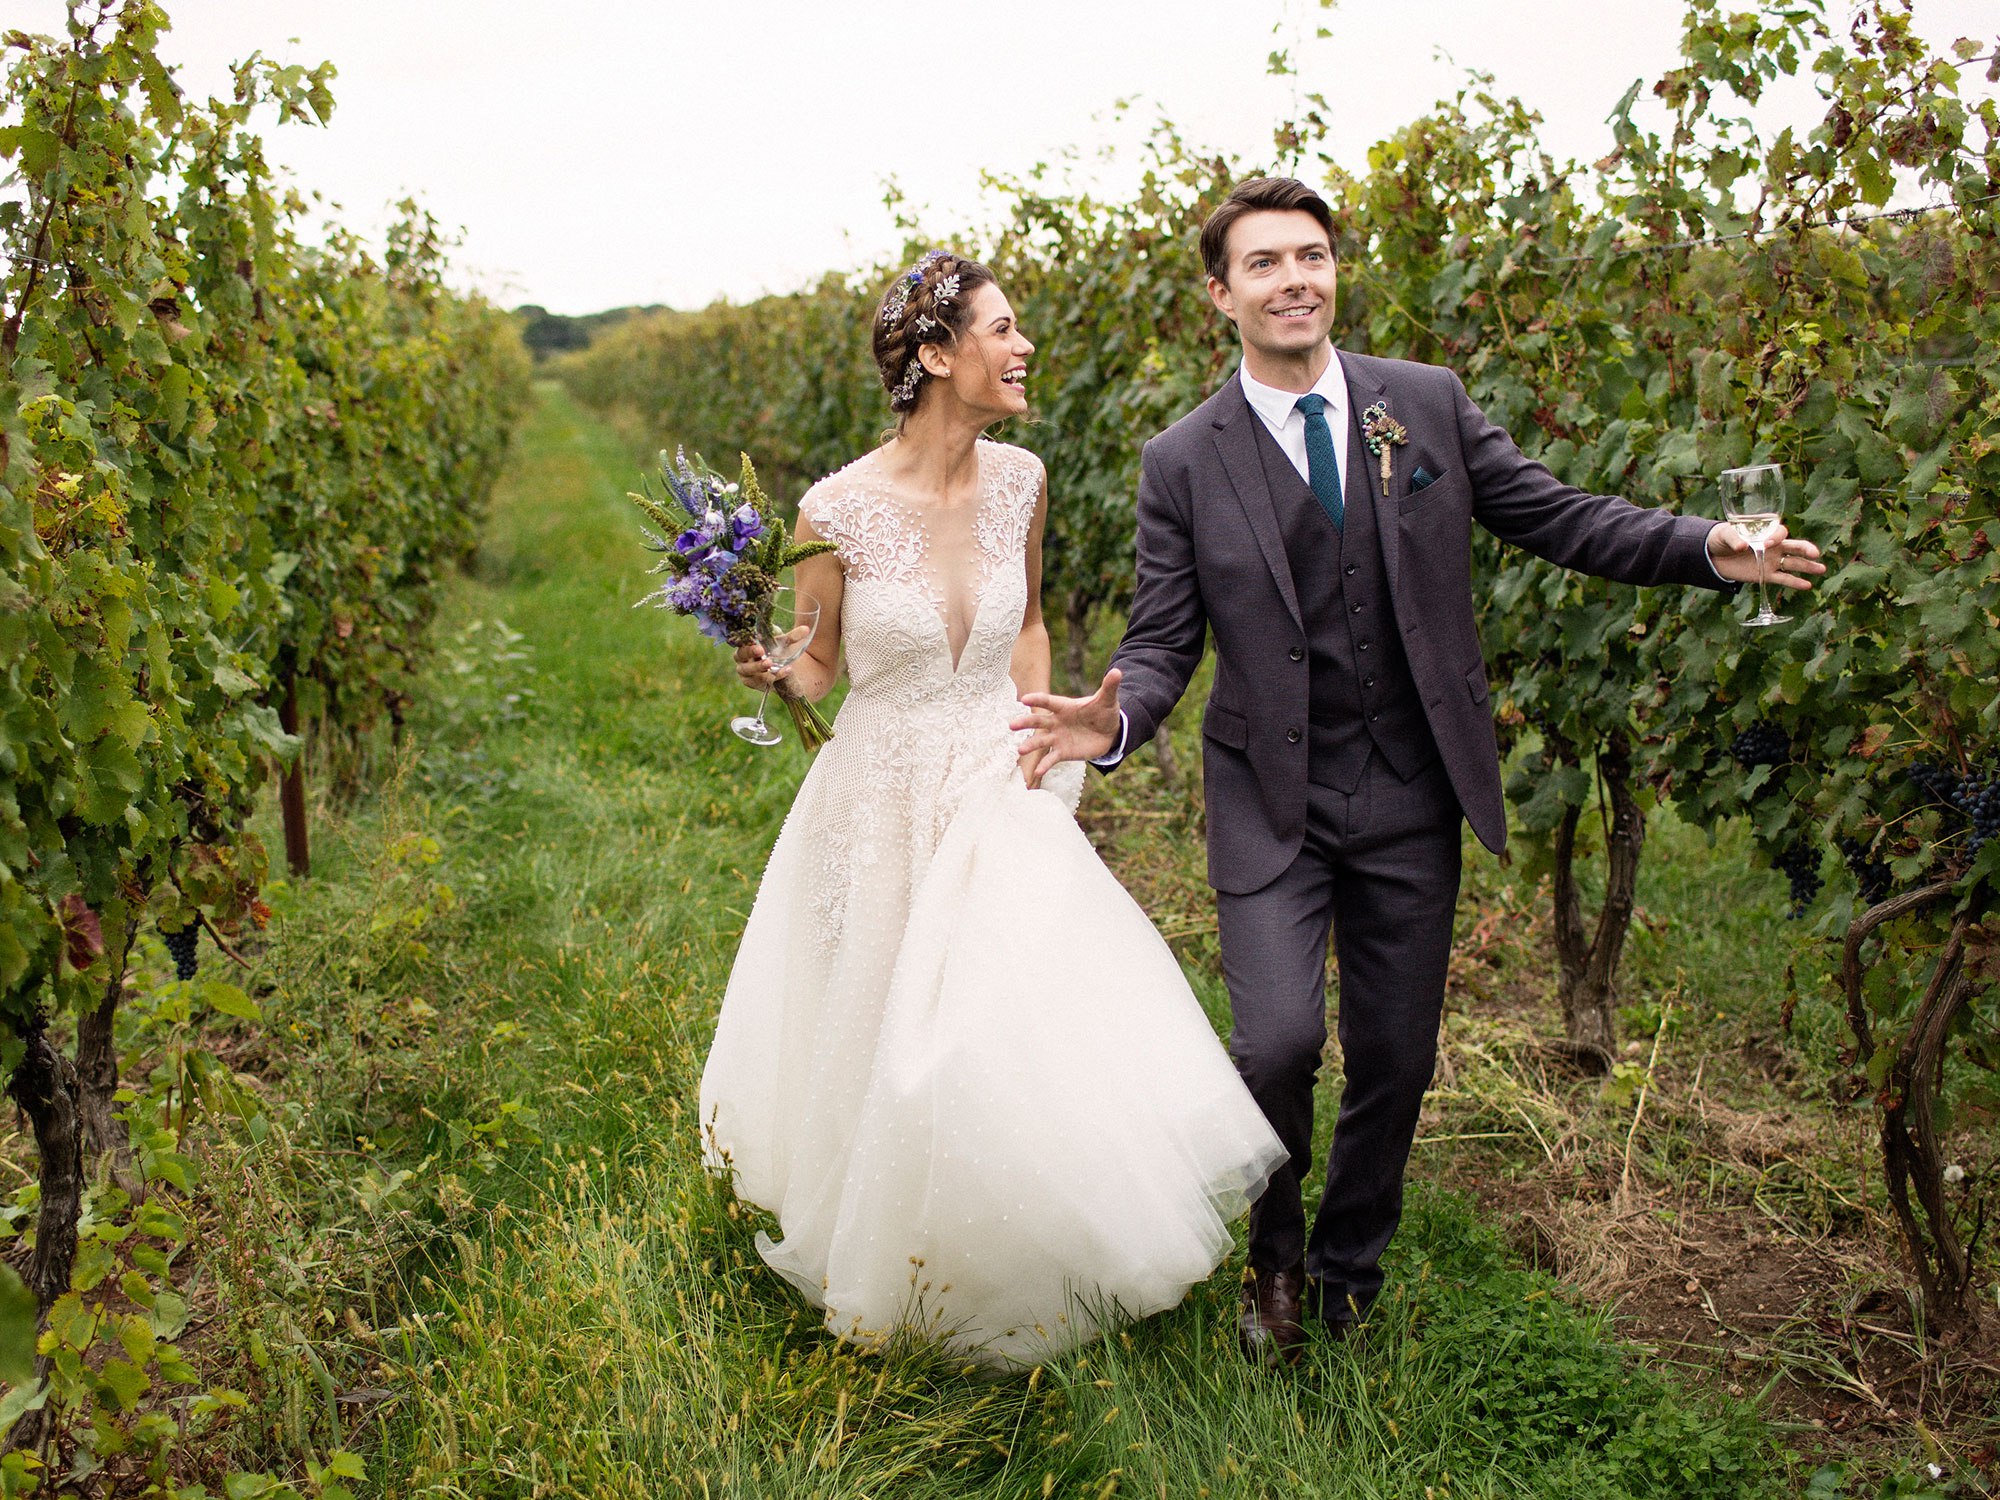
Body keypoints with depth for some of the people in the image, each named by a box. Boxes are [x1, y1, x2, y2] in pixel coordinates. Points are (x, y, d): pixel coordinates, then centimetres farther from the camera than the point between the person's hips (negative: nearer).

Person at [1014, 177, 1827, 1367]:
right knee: (1278, 1042, -17)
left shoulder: (1429, 403, 1)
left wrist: (1707, 550, -10)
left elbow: (1555, 516, 5)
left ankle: (1349, 1270, 37)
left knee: (1396, 1061, 10)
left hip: (1411, 792, 2)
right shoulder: (1184, 461, -3)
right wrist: (1116, 720, -24)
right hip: (1272, 798, -2)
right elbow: (1164, 642, -2)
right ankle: (1277, 1256, 15)